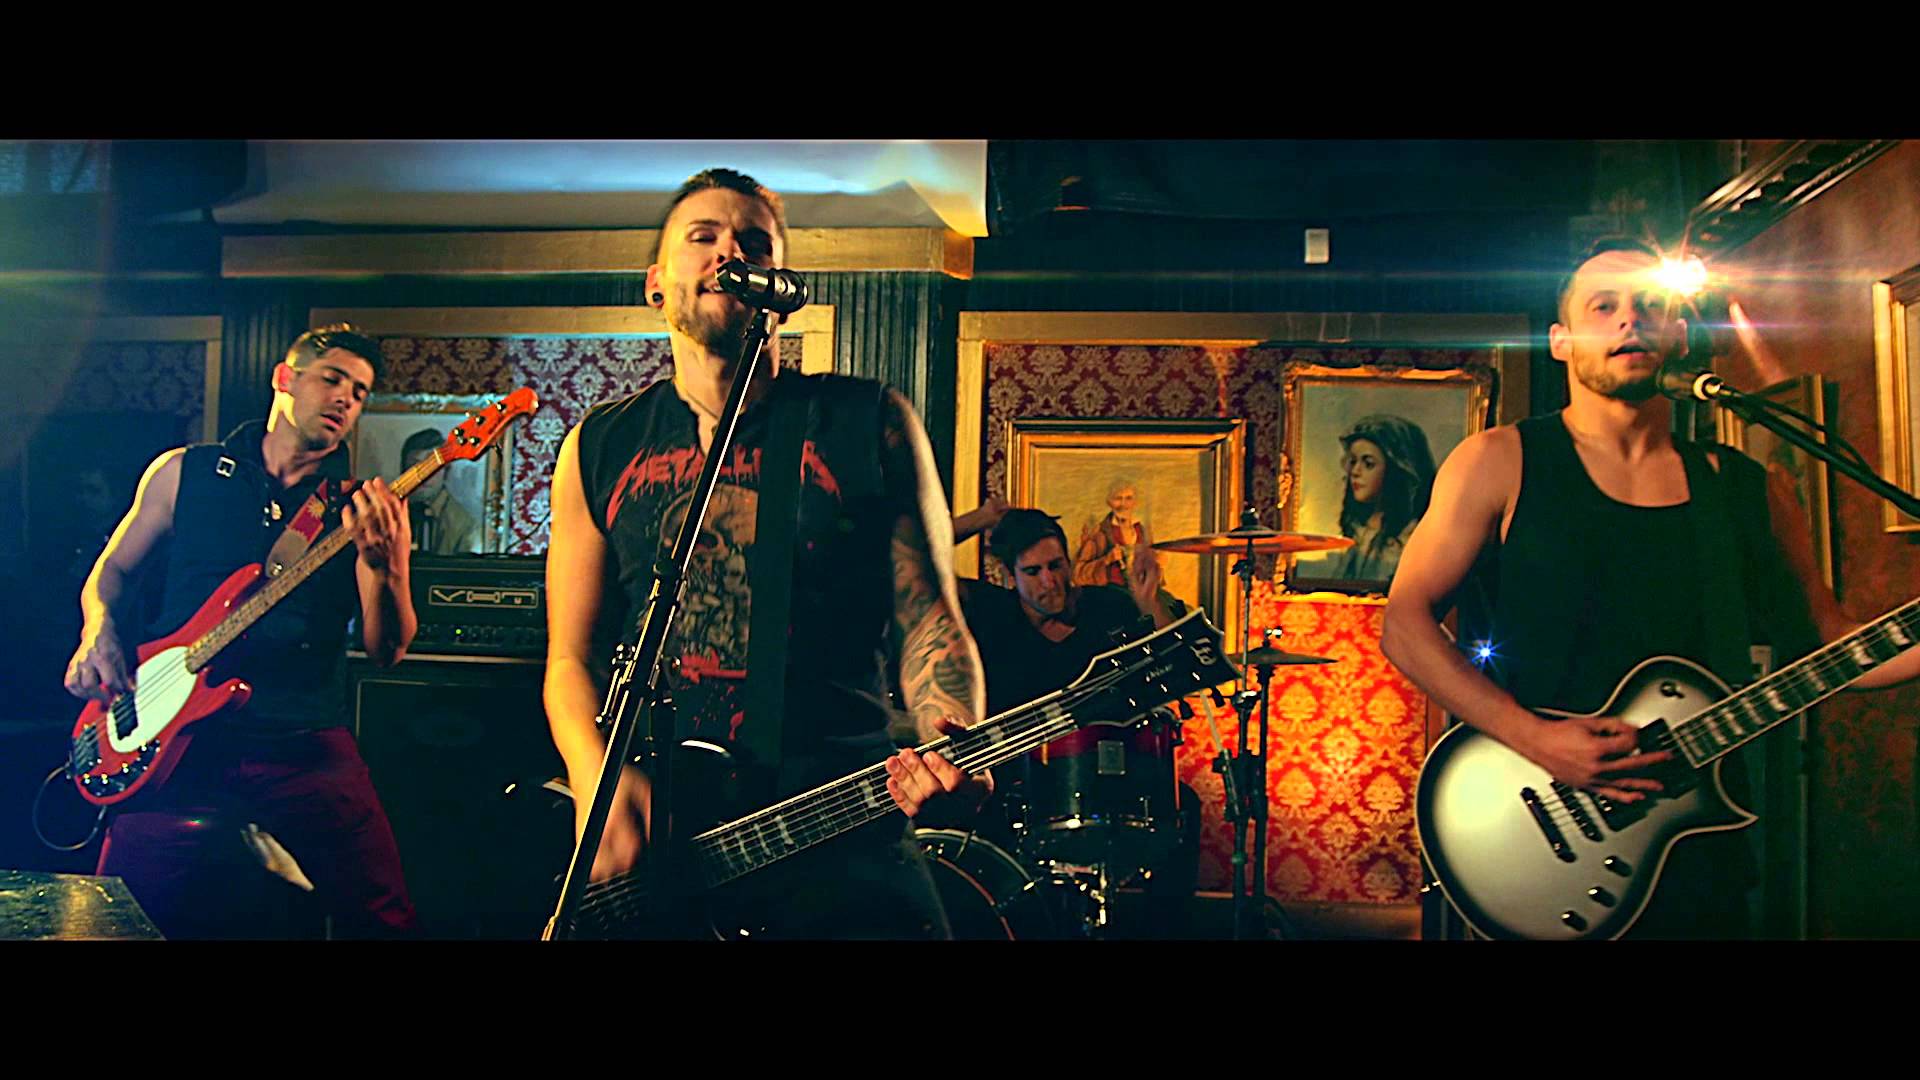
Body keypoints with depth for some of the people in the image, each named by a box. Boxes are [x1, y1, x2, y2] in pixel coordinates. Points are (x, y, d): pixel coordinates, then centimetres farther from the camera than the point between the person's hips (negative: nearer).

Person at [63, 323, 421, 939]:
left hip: (308, 745, 0)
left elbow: (386, 650, -2)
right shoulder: (183, 473, 8)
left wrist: (379, 561, -20)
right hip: (177, 741, 1)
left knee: (385, 920, -6)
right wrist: (100, 635, -1)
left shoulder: (365, 509, 5)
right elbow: (113, 570, 19)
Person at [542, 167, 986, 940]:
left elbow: (928, 621, 2)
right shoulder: (599, 448, 10)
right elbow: (571, 654, 11)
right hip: (643, 846, 2)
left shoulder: (870, 425, 4)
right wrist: (594, 776, -8)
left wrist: (950, 747, -18)